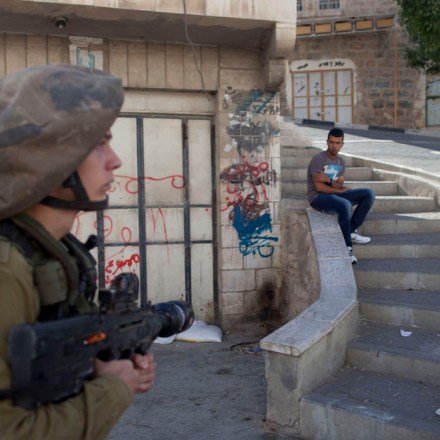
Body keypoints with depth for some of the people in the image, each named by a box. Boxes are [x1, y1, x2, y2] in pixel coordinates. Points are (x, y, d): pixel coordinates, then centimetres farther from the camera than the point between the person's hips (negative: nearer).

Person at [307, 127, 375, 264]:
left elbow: (339, 186, -3)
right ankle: (347, 247, -23)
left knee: (369, 194, -6)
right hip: (318, 197, -8)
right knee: (345, 205, -37)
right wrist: (338, 188, -7)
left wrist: (328, 180, -22)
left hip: (335, 195, 8)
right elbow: (318, 187, -18)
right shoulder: (318, 159, -13)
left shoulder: (341, 162, 9)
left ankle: (351, 232, -8)